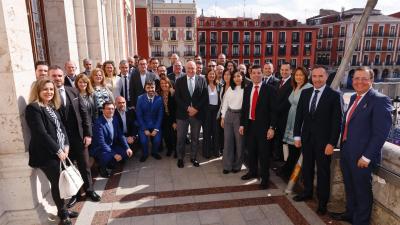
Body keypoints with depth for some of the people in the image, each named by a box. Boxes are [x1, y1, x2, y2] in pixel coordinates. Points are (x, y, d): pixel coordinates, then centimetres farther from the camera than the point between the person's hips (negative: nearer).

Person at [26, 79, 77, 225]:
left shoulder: (53, 107, 12)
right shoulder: (33, 108, -14)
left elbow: (61, 127, 10)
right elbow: (41, 133, -20)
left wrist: (66, 145, -3)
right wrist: (58, 150, -16)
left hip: (60, 151, 7)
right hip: (47, 154, -7)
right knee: (56, 183, 4)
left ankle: (62, 210, 31)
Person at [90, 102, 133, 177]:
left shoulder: (114, 120, 0)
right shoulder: (98, 123, -23)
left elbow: (120, 135, 2)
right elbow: (101, 142, -28)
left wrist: (127, 148, -12)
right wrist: (114, 154, -32)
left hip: (111, 146, 7)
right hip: (99, 149, -7)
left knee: (128, 153, -9)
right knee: (107, 157, -35)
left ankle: (111, 163, 16)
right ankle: (102, 168, 0)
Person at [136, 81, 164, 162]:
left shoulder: (159, 99, -8)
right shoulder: (140, 98, -8)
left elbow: (160, 115, -4)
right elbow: (139, 115, -6)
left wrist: (156, 129, -11)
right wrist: (145, 129, -11)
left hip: (155, 125, 1)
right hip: (144, 125, 0)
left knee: (157, 140, -19)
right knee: (143, 140, -21)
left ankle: (154, 152, 15)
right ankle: (145, 154, 13)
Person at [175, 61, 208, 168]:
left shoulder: (202, 80, 4)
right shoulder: (179, 80, 3)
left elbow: (205, 97, 0)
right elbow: (177, 98, -3)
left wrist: (196, 108, -10)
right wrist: (188, 108, -13)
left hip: (197, 113, 1)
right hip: (182, 113, 0)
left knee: (195, 138, 11)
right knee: (181, 138, 5)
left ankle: (193, 157, 25)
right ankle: (180, 158, 21)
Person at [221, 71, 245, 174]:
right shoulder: (229, 89, 11)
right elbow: (225, 103, 13)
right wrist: (223, 117, 8)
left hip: (240, 115, -4)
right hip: (229, 115, 5)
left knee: (239, 141, 4)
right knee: (227, 140, 7)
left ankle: (237, 165, 20)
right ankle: (227, 165, 17)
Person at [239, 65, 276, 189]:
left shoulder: (269, 89, -7)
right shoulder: (247, 89, 7)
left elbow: (273, 109, -8)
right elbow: (244, 107, 10)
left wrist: (272, 127, -13)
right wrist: (242, 124, 7)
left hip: (263, 126, -4)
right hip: (250, 124, 4)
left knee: (264, 152, 4)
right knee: (251, 151, 16)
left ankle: (265, 177, 19)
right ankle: (252, 172, 34)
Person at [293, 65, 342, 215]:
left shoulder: (334, 95, -9)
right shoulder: (305, 93, 4)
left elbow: (336, 121, -11)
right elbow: (299, 115, 6)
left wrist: (332, 143, -14)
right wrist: (297, 136, 2)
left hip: (323, 140, -4)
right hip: (306, 138, 4)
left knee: (323, 171, 8)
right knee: (306, 167, 17)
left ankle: (322, 201, 24)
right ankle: (307, 192, 37)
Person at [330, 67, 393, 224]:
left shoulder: (380, 100, -15)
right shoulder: (354, 98, 10)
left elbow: (381, 133, -19)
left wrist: (367, 157, -19)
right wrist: (343, 147, 13)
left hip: (362, 157, -7)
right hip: (346, 152, 7)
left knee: (362, 191, 11)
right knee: (349, 187, 23)